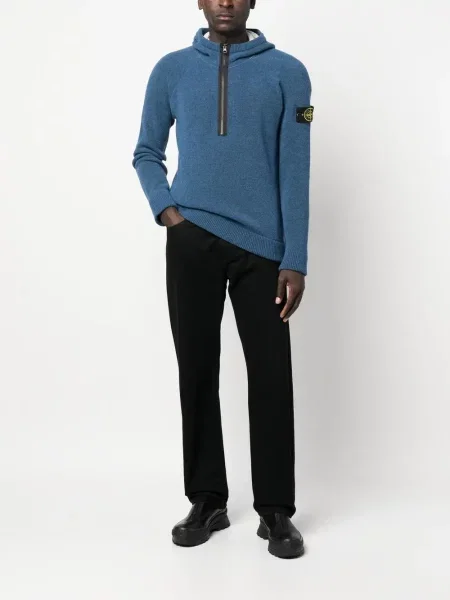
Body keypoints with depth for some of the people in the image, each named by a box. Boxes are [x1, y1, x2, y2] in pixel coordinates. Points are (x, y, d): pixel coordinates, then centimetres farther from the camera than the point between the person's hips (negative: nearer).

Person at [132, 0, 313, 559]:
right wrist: (165, 209, -3)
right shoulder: (171, 69, 8)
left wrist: (294, 261, -6)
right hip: (191, 242, 2)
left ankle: (275, 510, 13)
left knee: (271, 377, 0)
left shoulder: (287, 72, 3)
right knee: (197, 373, 6)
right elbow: (146, 153, 16)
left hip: (261, 247, -1)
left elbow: (294, 173, -1)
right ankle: (207, 500, 20)